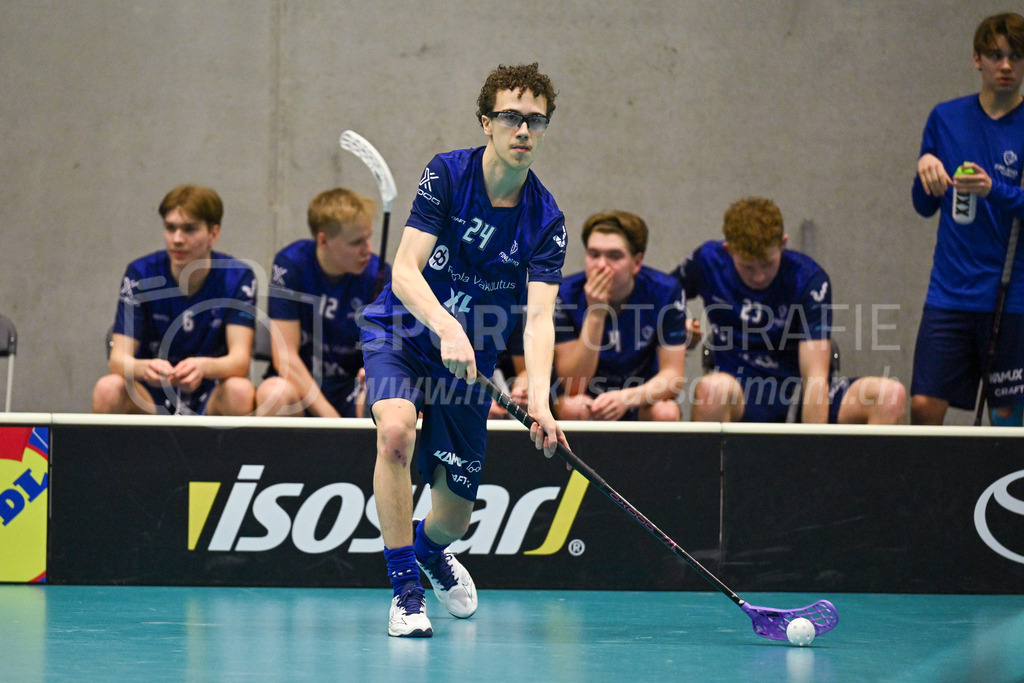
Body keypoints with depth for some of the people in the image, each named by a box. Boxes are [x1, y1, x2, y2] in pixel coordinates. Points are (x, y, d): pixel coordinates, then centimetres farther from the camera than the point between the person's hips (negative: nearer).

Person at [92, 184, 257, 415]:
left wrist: (203, 367, -42)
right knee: (108, 389, -32)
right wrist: (145, 368, -40)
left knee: (240, 391, -34)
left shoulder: (237, 277, -8)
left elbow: (240, 359, -18)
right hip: (152, 398, 1)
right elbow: (118, 358, -14)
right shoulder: (140, 274, -6)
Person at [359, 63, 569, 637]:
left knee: (455, 517, 6)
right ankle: (406, 588, -22)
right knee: (396, 430, -33)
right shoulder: (447, 174, -16)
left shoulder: (546, 220, -12)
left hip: (468, 359, 2)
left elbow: (539, 316, -22)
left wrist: (539, 399, -39)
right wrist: (447, 329, -41)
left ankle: (429, 548, 46)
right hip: (400, 332, -2)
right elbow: (405, 272, -23)